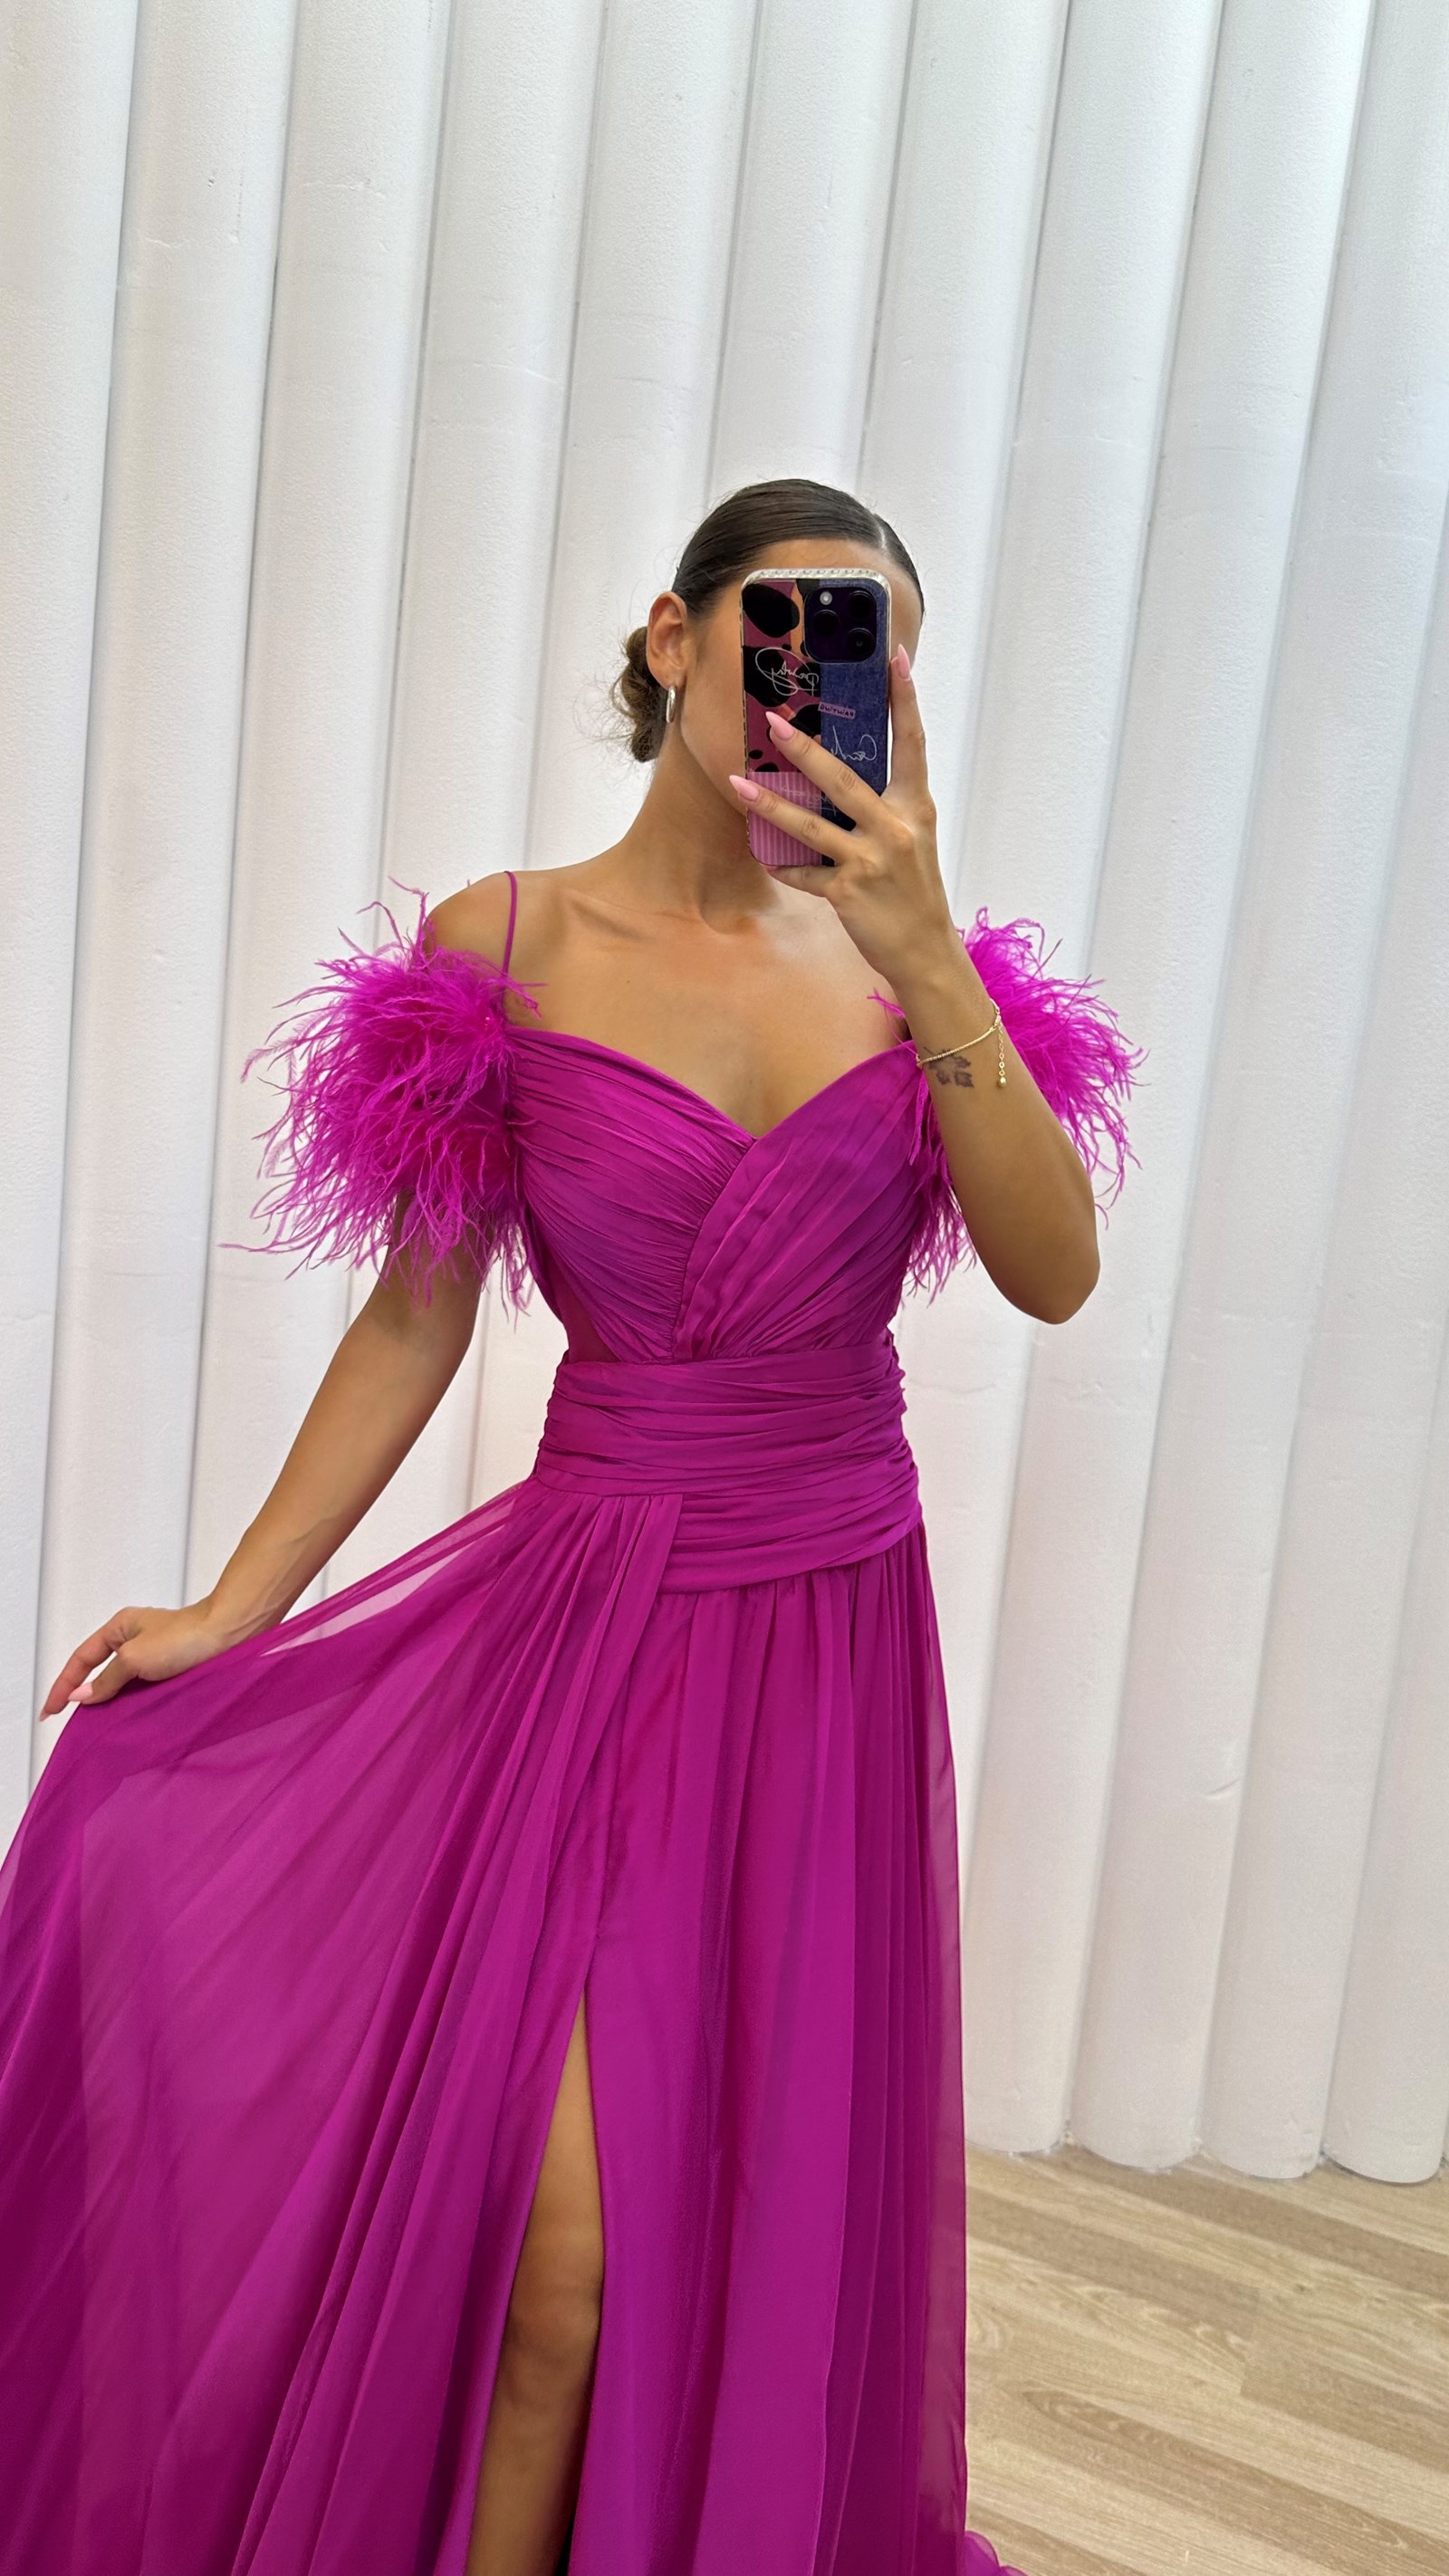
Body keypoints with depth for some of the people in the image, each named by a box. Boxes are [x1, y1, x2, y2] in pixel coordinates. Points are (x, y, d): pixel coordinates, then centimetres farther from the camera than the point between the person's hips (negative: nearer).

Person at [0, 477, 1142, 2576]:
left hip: (839, 1619, 3)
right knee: (564, 2228, -1)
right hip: (594, 1603, -2)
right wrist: (232, 1609, -1)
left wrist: (925, 952, -22)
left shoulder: (905, 950, 1)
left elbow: (1056, 1276, -12)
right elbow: (415, 1323, -1)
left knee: (773, 2194, 17)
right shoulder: (500, 948, -5)